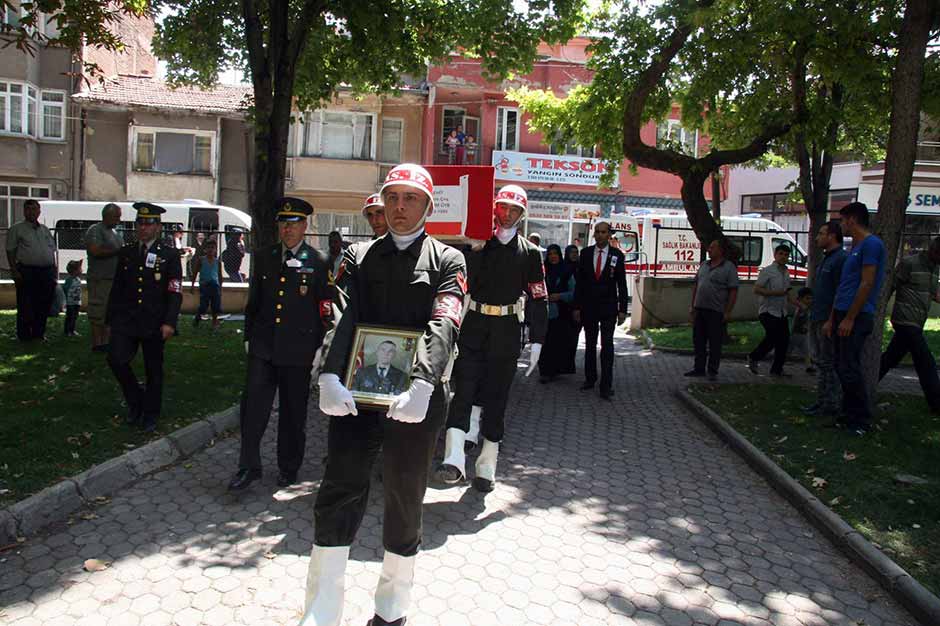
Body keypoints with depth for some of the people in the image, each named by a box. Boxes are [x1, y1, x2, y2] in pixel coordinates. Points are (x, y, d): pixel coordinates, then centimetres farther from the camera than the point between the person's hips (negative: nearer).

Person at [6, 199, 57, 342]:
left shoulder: (45, 229, 18)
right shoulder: (16, 229, 4)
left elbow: (53, 250, 19)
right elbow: (10, 251, -1)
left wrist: (54, 271, 12)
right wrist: (15, 271, -11)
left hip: (47, 272, 4)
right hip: (27, 271, -4)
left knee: (44, 306, 7)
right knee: (25, 307, -1)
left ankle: (39, 333, 19)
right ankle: (24, 336, 7)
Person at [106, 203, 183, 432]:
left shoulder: (170, 256, -1)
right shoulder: (126, 253, 10)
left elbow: (175, 293, -6)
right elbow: (117, 288, 14)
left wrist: (169, 322, -16)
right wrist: (111, 318, 12)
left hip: (154, 324, -2)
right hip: (126, 319, 3)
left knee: (154, 370, 6)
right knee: (116, 359, -14)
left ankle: (150, 416, 24)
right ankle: (135, 400, 12)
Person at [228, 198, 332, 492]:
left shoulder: (319, 263, -5)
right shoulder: (263, 257, 8)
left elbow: (327, 310, -4)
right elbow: (253, 301, 15)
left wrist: (321, 348, -7)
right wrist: (249, 336, 13)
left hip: (298, 350, -3)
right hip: (263, 346, 3)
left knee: (293, 412, 9)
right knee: (253, 406, 0)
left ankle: (289, 468, 25)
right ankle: (249, 466, 14)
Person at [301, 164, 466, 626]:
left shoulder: (448, 260, 5)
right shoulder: (359, 256, 12)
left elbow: (443, 325, -11)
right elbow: (342, 317, -2)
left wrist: (421, 386, -27)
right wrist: (330, 376, -19)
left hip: (415, 399, -1)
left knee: (404, 503, 10)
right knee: (338, 495, -1)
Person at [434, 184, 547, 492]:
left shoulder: (529, 252, 8)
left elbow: (539, 298, 7)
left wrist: (536, 341, 1)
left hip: (507, 331, 1)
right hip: (473, 327, -1)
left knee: (496, 398, 7)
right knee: (463, 390, -11)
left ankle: (487, 466, 17)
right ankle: (454, 460, -13)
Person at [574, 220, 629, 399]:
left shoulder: (617, 255, -2)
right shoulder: (585, 253, 3)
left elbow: (622, 284, 0)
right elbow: (579, 281, 5)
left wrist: (622, 309, -4)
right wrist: (577, 306, 1)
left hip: (608, 308, -2)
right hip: (589, 307, 2)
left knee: (607, 346, -4)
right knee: (590, 344, 12)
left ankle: (606, 386, -1)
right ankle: (590, 379, 24)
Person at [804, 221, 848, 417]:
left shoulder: (841, 259, -14)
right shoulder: (826, 259, 17)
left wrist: (831, 320, -22)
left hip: (828, 320, -10)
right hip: (818, 320, 10)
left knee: (829, 364, -3)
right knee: (821, 363, 14)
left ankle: (832, 405, 4)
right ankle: (822, 401, 23)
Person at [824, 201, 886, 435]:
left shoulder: (871, 244, -10)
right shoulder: (855, 247, 20)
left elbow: (867, 284, -17)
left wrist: (849, 319, -18)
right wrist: (832, 319, 20)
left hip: (856, 318, -9)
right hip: (843, 315, 9)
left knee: (850, 370, -7)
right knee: (841, 367, 11)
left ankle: (862, 421, 2)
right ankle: (849, 414, 19)